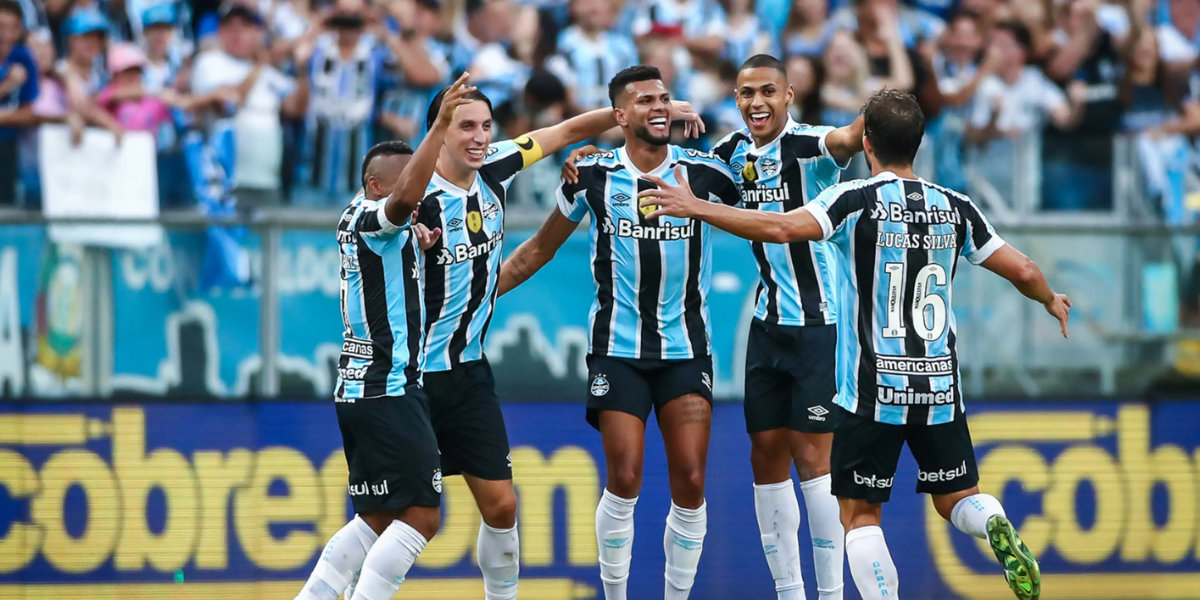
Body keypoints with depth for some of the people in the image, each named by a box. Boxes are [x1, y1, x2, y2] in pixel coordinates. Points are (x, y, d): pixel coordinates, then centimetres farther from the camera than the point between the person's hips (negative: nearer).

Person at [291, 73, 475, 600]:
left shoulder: (357, 216, 16)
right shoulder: (373, 219, -11)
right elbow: (405, 197, -35)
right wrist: (440, 126, -38)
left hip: (362, 391, 10)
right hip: (386, 389, -10)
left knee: (378, 521, 15)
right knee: (420, 516, -11)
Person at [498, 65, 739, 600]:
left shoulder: (705, 173, -3)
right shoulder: (593, 176, -2)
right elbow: (538, 250, 10)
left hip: (686, 349, 1)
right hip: (618, 348, -1)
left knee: (690, 483, -6)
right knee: (624, 482, -8)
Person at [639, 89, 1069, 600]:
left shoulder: (855, 201, -9)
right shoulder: (954, 208, 4)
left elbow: (780, 228, -24)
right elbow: (1023, 272, 8)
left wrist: (696, 208, -16)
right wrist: (1051, 300, 30)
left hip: (872, 392, -4)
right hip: (941, 386, 4)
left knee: (860, 515, 5)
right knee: (958, 498, 15)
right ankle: (997, 529, -18)